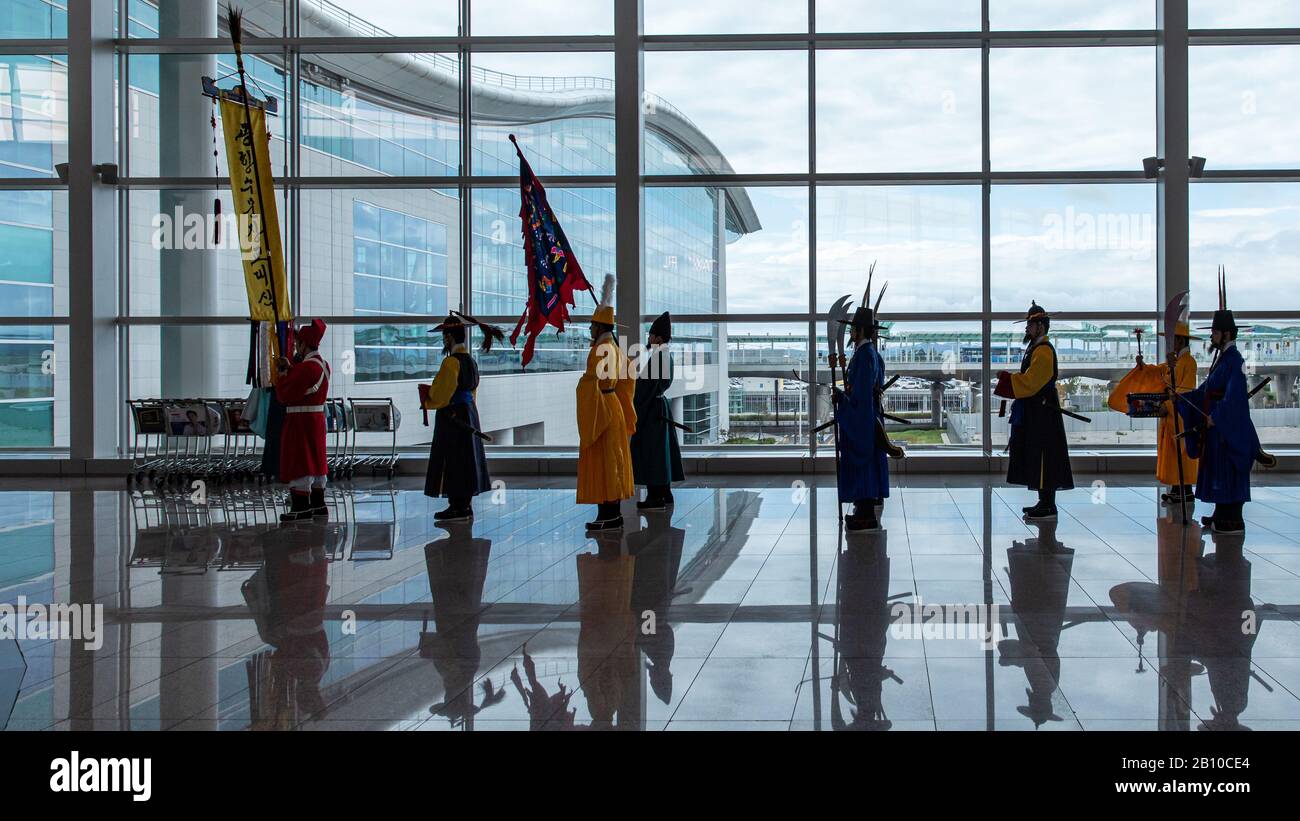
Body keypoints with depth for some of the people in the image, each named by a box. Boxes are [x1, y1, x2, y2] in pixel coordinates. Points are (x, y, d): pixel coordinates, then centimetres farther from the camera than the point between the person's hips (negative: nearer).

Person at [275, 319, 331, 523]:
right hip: (317, 418, 9)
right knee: (315, 460, 14)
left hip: (300, 421, -9)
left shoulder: (305, 367, -20)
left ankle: (301, 507, -3)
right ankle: (318, 504, 19)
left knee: (299, 461, -4)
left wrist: (283, 373, -5)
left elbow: (284, 395, -18)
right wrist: (290, 369, 5)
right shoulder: (323, 365, 9)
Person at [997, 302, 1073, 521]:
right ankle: (1044, 503, 18)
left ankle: (1048, 507, -5)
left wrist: (1005, 378, -14)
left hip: (1042, 414, -10)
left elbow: (1030, 382, -21)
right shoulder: (1035, 347, 17)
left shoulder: (1043, 351, -15)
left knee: (1043, 458, -8)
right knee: (1035, 459, 12)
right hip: (1034, 412, 10)